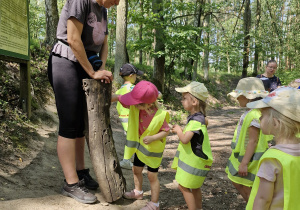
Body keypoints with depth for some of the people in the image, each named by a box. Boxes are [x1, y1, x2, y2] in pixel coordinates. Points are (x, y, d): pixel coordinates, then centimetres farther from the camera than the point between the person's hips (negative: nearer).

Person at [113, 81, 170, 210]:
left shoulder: (159, 116, -31)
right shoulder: (134, 106, -18)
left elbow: (166, 131, -20)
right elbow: (119, 98, -11)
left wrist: (152, 138, -32)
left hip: (153, 150, -6)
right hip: (139, 147, 6)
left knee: (152, 176, 6)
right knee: (136, 170, 23)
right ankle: (138, 192, 50)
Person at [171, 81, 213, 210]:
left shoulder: (196, 121, -26)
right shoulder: (198, 117, 5)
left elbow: (184, 139, -32)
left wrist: (178, 130, -12)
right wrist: (180, 130, 6)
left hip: (195, 160, -10)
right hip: (195, 159, 10)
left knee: (183, 186, 1)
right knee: (194, 187, 21)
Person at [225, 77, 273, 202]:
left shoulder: (254, 116, -25)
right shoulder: (249, 113, 7)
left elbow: (253, 141, -26)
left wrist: (244, 163, -25)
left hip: (249, 158, -10)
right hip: (241, 155, 10)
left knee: (245, 188, 3)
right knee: (236, 182, 20)